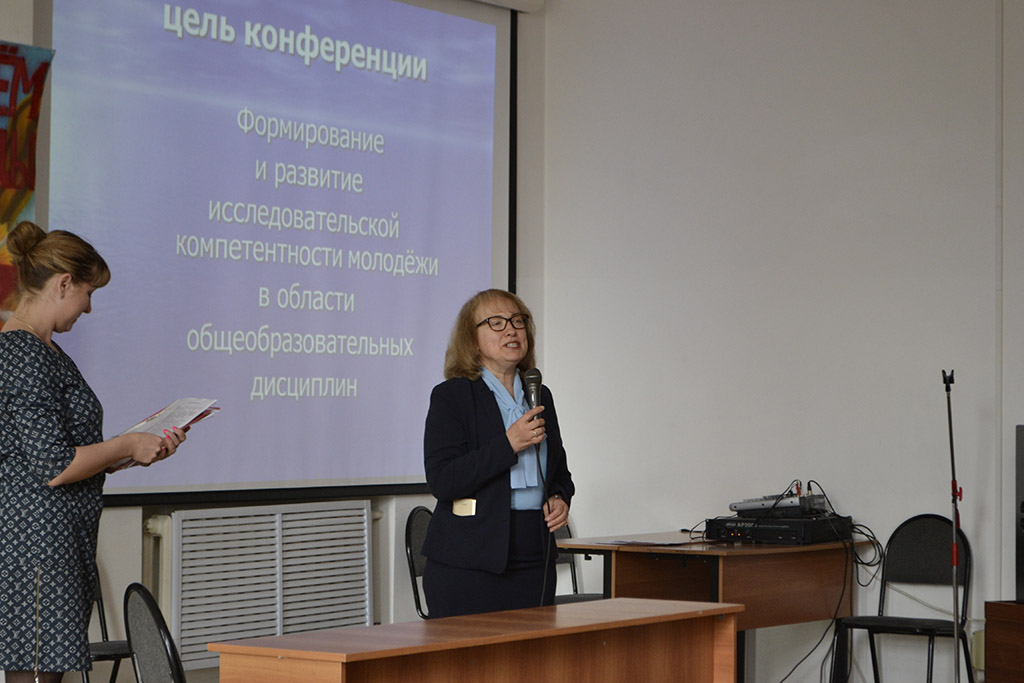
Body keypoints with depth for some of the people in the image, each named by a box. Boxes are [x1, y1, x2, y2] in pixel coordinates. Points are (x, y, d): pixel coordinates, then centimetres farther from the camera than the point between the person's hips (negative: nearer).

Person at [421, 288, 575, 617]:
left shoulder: (540, 396, 16)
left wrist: (560, 498, 4)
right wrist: (508, 444, -17)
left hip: (535, 560, 5)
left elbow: (560, 472, 27)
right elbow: (441, 481, -13)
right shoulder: (451, 396, -2)